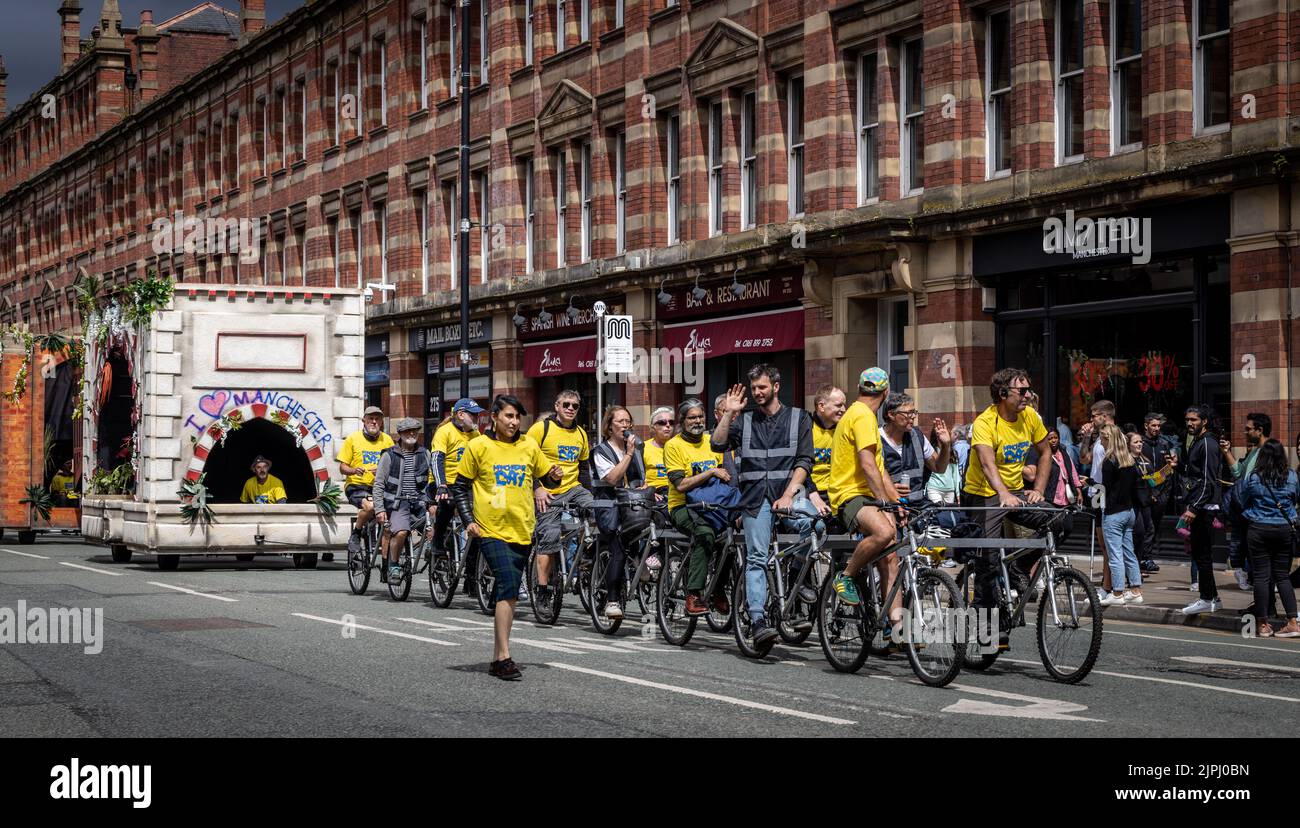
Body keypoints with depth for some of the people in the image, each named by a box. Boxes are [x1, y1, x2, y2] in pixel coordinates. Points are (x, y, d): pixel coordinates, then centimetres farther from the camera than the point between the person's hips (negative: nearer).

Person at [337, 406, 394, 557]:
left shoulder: (387, 440, 11)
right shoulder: (353, 438, 4)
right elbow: (342, 467, 4)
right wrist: (354, 470, -18)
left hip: (379, 487, 3)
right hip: (356, 486, -3)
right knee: (370, 506, -34)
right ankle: (355, 536, -8)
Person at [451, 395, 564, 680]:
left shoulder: (529, 445, 8)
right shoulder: (478, 446, -1)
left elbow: (546, 477, 17)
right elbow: (460, 487, 4)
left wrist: (555, 477, -6)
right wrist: (468, 520, -7)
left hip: (522, 530, 5)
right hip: (492, 530, -5)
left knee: (509, 592, 10)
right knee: (509, 587, -18)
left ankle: (497, 658, 18)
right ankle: (504, 658, -18)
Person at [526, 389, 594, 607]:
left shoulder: (581, 433, 13)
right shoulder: (541, 428, -4)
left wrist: (581, 487, 12)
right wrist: (537, 488, -13)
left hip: (574, 490, 4)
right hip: (549, 495, -4)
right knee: (549, 539, -7)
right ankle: (542, 589, 1)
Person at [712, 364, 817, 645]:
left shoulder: (798, 417, 11)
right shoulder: (744, 420, 17)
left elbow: (805, 461, 1)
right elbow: (718, 445, 3)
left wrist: (788, 495, -11)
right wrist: (728, 413, -4)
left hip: (789, 492, -2)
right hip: (755, 497, 2)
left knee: (811, 520, -32)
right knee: (756, 558, -9)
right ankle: (758, 619, -11)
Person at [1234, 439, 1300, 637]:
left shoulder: (1253, 478, -9)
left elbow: (1241, 500, 5)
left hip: (1259, 530, -2)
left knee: (1262, 576, 3)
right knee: (1282, 576, 8)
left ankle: (1263, 624, 6)